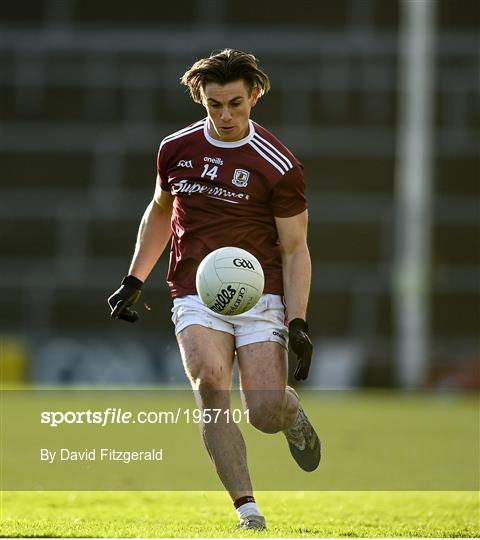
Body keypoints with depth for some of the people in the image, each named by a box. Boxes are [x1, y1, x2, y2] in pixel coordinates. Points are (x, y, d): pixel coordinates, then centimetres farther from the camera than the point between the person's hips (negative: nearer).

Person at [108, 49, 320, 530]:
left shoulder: (279, 165, -7)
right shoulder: (176, 149, 5)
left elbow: (295, 248, -3)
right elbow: (159, 211, 23)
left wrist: (297, 324, -11)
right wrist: (134, 281, 19)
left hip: (260, 296, -2)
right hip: (195, 296, 2)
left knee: (266, 414, -13)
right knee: (211, 384, -26)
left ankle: (291, 410, 28)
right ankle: (247, 509, -20)